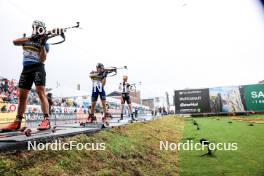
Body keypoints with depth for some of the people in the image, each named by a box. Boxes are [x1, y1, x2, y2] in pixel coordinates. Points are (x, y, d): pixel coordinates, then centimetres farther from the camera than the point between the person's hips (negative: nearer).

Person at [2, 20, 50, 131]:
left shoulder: (44, 43, 6)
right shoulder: (26, 39, 17)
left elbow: (43, 59, -7)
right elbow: (15, 42, -4)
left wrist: (42, 45, -17)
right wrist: (30, 38, -15)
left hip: (38, 68, -4)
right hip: (26, 69, 4)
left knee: (41, 92, -18)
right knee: (22, 95, 5)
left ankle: (46, 120, -22)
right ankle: (17, 122, 12)